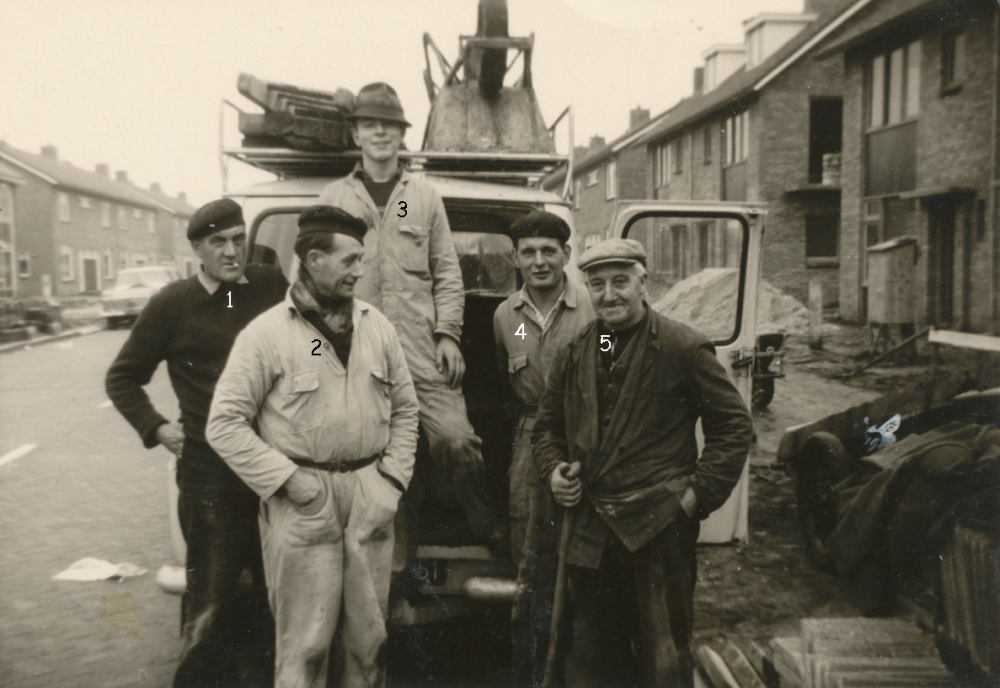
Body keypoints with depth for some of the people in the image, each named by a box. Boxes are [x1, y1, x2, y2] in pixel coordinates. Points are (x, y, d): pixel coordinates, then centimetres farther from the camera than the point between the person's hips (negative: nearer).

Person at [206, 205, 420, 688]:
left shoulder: (376, 326, 8)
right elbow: (225, 423, -6)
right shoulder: (267, 332, -5)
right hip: (302, 503, -4)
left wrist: (392, 481, 4)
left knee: (369, 635, 14)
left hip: (369, 496, 4)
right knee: (305, 641, 4)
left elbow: (405, 409, 13)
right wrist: (286, 479, -12)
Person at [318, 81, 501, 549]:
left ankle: (486, 529, 10)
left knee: (456, 439, -10)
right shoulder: (333, 199, 12)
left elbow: (447, 273, 12)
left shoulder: (426, 197, 14)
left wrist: (448, 333, 1)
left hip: (422, 351, 0)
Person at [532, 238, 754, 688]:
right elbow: (548, 424, 21)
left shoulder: (683, 349, -5)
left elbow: (733, 424, -2)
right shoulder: (575, 354, 10)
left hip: (659, 530, -5)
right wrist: (553, 470, 2)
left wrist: (698, 493, -9)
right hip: (591, 532, 5)